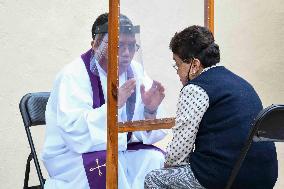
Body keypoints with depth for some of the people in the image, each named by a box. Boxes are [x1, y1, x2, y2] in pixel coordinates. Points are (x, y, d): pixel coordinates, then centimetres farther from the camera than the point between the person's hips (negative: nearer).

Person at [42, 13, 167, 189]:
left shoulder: (135, 71, 0)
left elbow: (146, 132, 0)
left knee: (155, 158, -18)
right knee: (108, 165, -32)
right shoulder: (74, 75, -17)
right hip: (72, 156, -5)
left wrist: (150, 111, -22)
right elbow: (75, 134, -30)